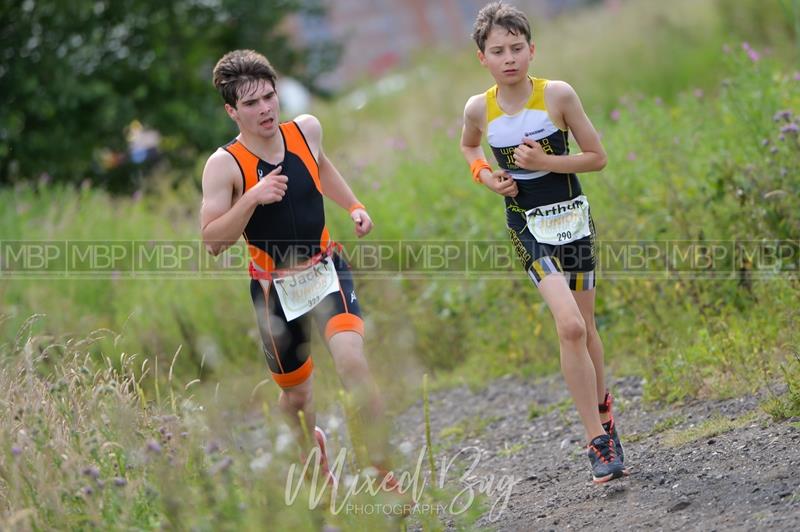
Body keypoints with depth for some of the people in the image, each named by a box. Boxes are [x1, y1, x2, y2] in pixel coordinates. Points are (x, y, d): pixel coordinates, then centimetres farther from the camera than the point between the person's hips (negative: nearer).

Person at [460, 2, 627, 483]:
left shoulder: (558, 96, -11)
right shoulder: (479, 109, -5)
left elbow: (597, 157, -4)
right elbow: (469, 146, 18)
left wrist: (545, 162, -17)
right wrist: (484, 174, -2)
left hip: (572, 217, 1)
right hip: (528, 226, -1)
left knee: (583, 327, 11)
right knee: (570, 326, -18)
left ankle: (602, 408, 39)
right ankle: (599, 439, -13)